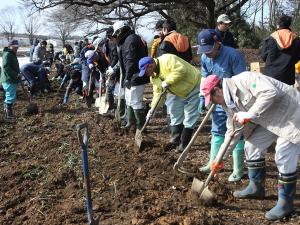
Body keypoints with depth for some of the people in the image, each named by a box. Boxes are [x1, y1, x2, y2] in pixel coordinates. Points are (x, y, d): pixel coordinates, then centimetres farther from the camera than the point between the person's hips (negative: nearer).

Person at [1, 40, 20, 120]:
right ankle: (8, 114, -1)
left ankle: (7, 112, 28)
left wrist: (17, 74, 13)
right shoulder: (7, 54, -15)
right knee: (11, 97, -7)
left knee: (9, 97, 18)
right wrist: (16, 75, -23)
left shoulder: (12, 54, 18)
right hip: (9, 80, -11)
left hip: (12, 80, 11)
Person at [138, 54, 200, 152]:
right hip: (180, 93, 9)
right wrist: (153, 108, -7)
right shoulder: (154, 76, 2)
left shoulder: (167, 60, -25)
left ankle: (184, 144, 0)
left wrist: (167, 81, -32)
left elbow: (181, 70, -36)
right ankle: (175, 140, 25)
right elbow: (158, 92, 2)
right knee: (175, 115, 13)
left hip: (193, 86, -9)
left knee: (190, 117, -5)